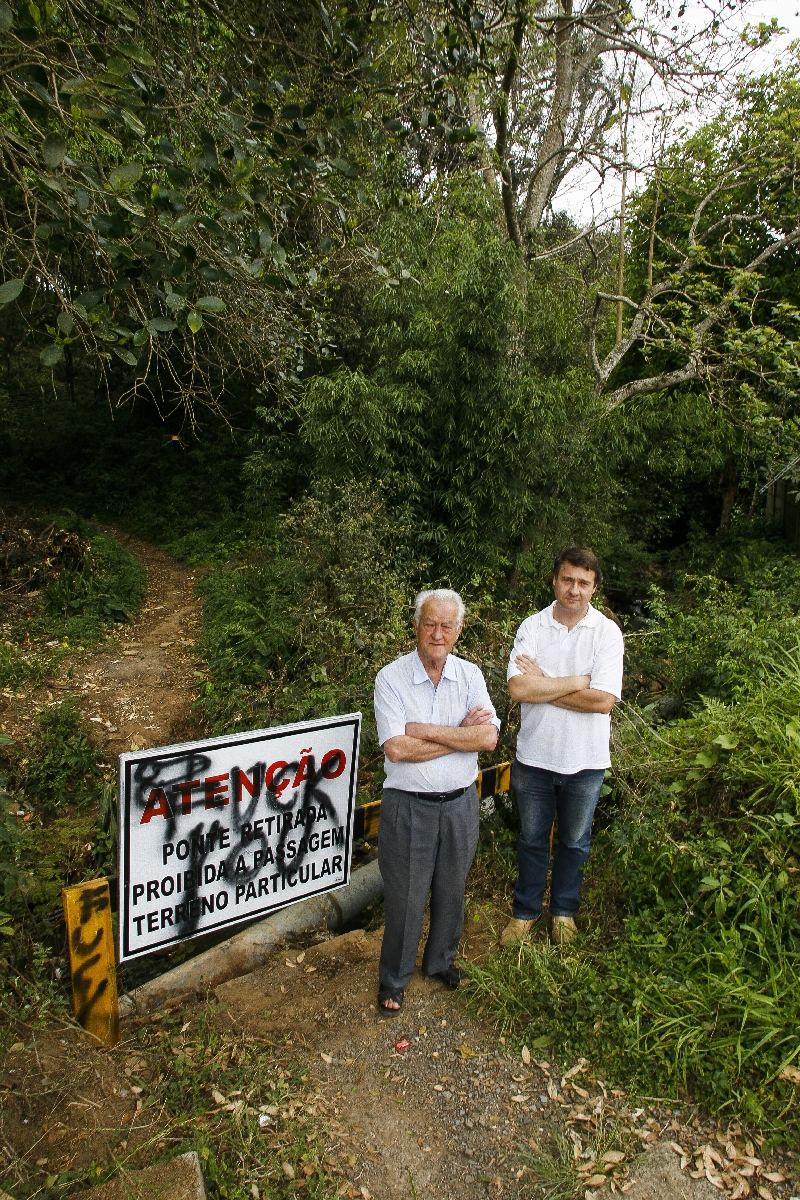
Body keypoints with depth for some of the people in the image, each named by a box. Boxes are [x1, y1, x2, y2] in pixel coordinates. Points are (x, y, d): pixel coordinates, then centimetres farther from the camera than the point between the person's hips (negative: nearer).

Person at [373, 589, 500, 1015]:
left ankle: (440, 961, 45)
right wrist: (461, 733, -18)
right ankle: (393, 979, 34)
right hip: (408, 807, -3)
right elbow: (396, 749, -21)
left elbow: (489, 737, -14)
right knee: (405, 897, 10)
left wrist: (426, 730, -21)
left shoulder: (470, 675, -1)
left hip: (460, 803, 3)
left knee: (451, 891, 19)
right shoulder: (391, 678, -11)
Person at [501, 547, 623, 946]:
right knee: (532, 839, 18)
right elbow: (518, 688, -19)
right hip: (534, 755, 1)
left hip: (585, 760, 0)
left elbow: (603, 700, -21)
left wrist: (542, 684, -17)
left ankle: (564, 909, 42)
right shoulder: (532, 627, -7)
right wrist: (576, 681, -19)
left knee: (574, 841, 19)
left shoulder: (607, 632, -10)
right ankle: (526, 910, 38)